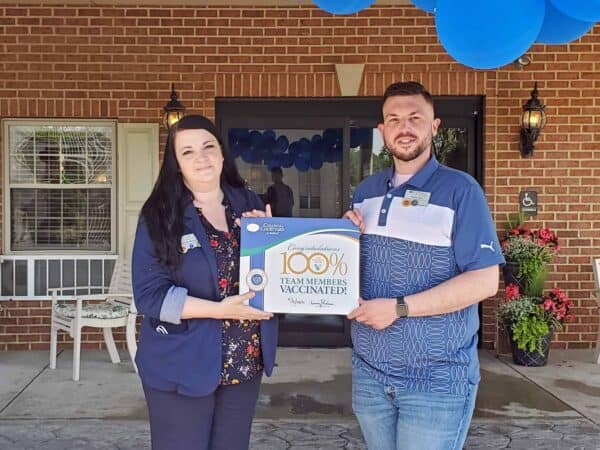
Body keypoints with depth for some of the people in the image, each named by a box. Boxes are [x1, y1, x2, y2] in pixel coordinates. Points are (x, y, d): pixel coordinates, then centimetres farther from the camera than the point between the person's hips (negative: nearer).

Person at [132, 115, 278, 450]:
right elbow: (149, 294, -15)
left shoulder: (250, 205, 3)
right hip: (181, 367, -4)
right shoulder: (160, 216, -10)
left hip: (245, 363, 4)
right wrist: (220, 310, -22)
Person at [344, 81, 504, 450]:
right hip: (369, 371, 5)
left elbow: (484, 281, -16)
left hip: (437, 380, -5)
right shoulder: (365, 192, 9)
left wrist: (399, 307, -21)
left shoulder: (459, 190, -9)